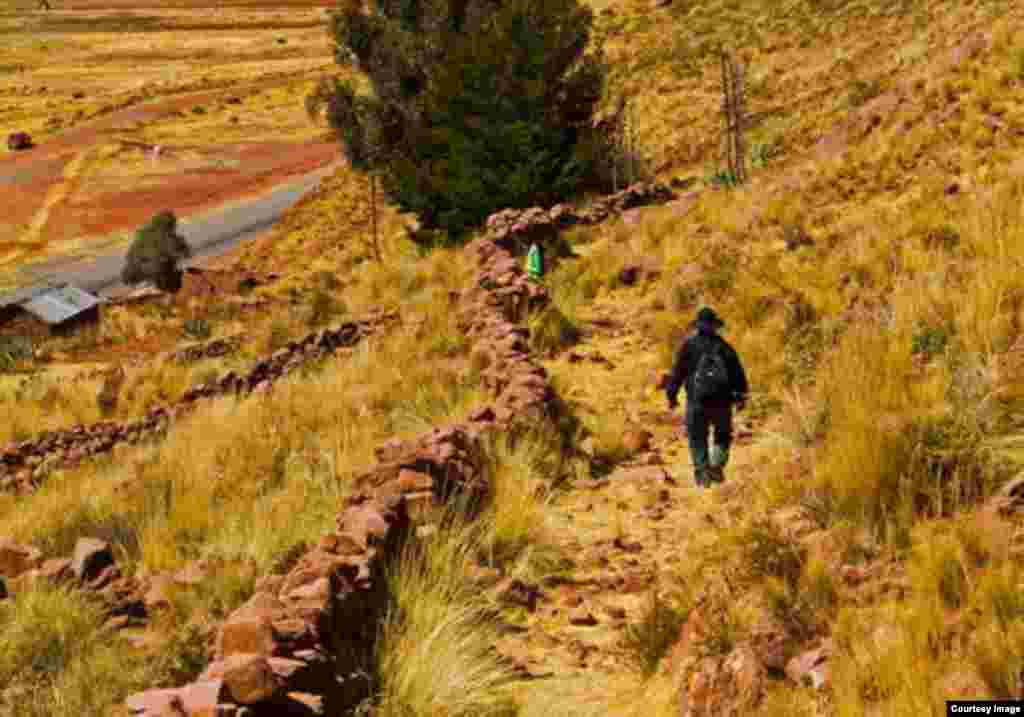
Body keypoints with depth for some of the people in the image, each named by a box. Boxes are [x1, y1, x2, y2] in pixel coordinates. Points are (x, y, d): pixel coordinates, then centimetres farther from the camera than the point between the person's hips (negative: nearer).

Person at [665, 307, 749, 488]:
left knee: (698, 439, 9)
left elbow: (678, 371, -2)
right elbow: (738, 371, 4)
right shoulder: (723, 346, 6)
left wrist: (671, 395, 5)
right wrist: (741, 396, 8)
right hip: (722, 399, 1)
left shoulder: (689, 345, 1)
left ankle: (702, 474, -1)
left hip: (697, 399, -1)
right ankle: (717, 465, -1)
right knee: (723, 435, 18)